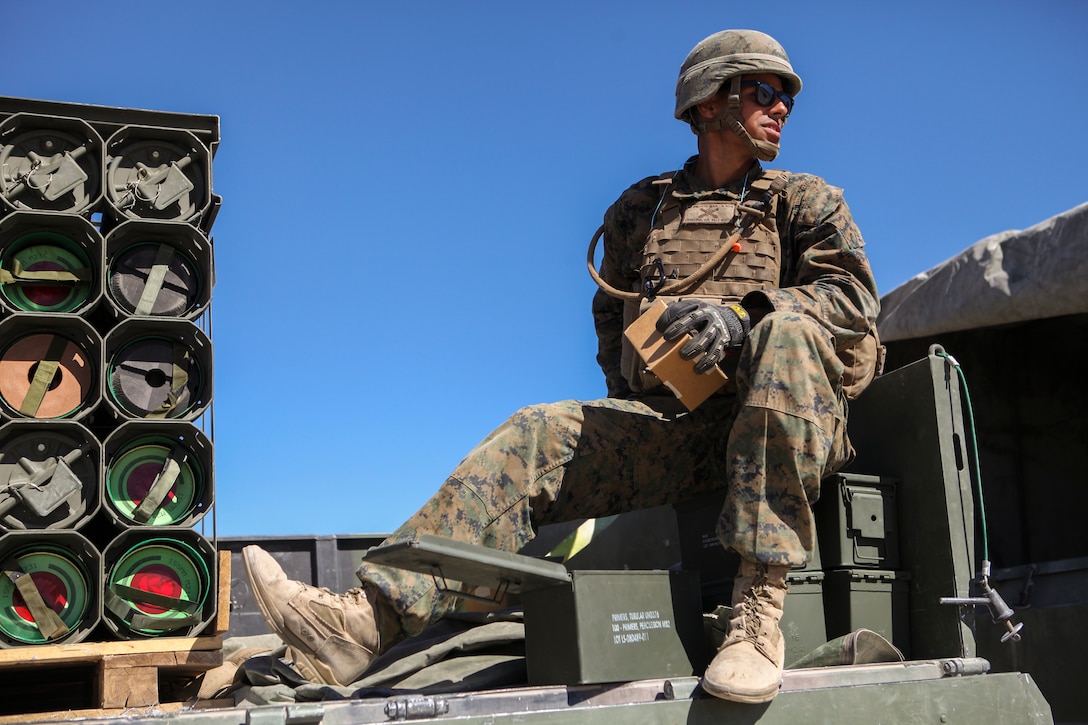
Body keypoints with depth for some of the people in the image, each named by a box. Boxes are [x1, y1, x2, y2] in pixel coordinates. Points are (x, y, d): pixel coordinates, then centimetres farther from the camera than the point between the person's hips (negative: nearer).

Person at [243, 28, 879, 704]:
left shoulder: (806, 201, 13)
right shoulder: (642, 208, 21)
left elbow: (853, 296, -5)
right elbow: (611, 314, 32)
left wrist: (740, 317, -22)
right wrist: (630, 403, 15)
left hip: (798, 421, -3)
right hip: (671, 426, 3)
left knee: (785, 331, -35)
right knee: (536, 438, -18)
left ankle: (759, 611, -42)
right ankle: (369, 619, -32)